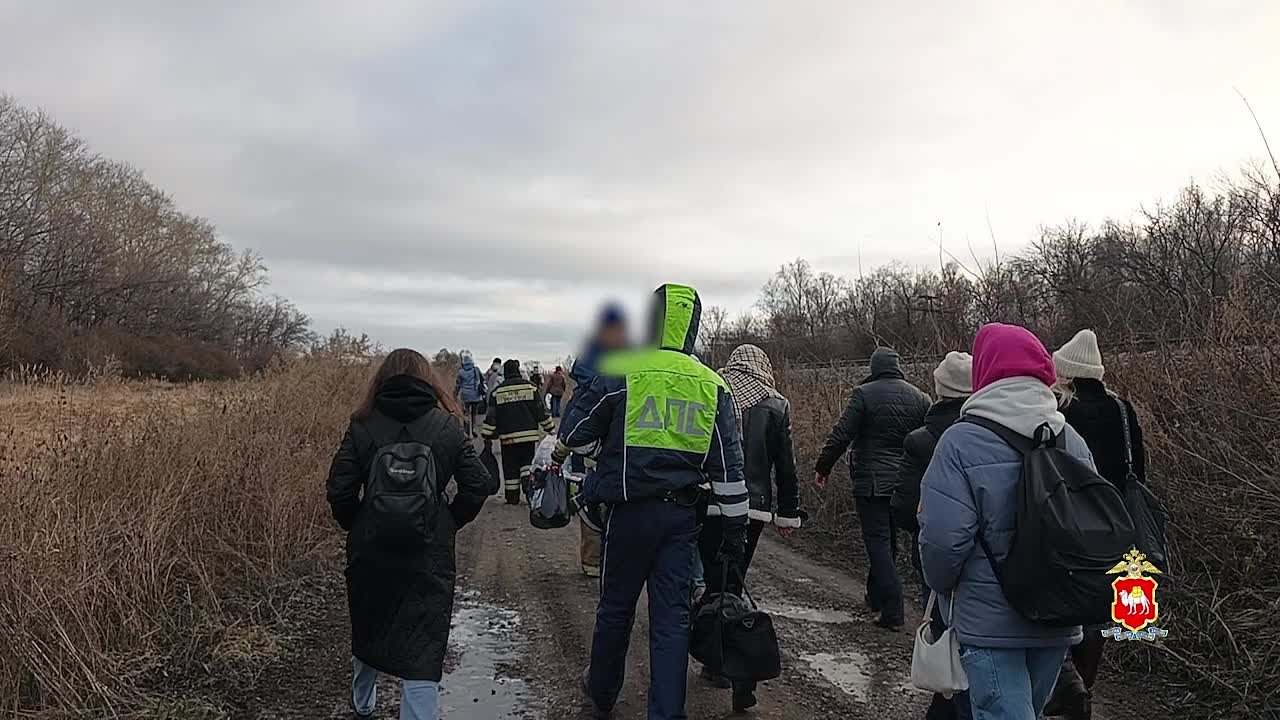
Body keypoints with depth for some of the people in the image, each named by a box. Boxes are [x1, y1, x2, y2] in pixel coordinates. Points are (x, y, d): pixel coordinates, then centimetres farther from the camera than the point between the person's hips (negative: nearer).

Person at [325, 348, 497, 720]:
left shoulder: (362, 426, -3)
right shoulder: (447, 427, -4)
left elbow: (339, 491, -8)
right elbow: (479, 485, -7)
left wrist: (356, 527, 10)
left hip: (370, 551, 3)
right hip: (429, 555, -2)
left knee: (368, 630, 26)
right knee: (422, 651, 1)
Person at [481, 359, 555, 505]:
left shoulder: (497, 391, 1)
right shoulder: (529, 387, 0)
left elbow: (491, 416, -1)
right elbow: (541, 411, 1)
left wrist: (487, 434, 7)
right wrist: (550, 429, 10)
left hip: (508, 436, 0)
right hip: (529, 434, 0)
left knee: (510, 467, 8)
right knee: (527, 460, 17)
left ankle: (512, 497, 11)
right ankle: (527, 480, -8)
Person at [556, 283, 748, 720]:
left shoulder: (622, 373, -8)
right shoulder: (713, 385, 2)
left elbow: (574, 433, 0)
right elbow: (729, 468, 3)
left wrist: (559, 453, 24)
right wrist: (735, 532, 10)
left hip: (630, 510, -2)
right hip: (683, 514, 2)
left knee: (616, 607, 16)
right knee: (672, 617, 8)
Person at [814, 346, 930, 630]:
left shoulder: (864, 394, -9)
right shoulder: (919, 397, 5)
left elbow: (841, 436, -12)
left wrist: (822, 468, -2)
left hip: (871, 482, -5)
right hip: (906, 484, 5)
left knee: (878, 541, -2)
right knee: (889, 540, 19)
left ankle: (892, 610, -9)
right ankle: (876, 596, 35)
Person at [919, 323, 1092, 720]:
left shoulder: (962, 441, -15)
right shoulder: (1073, 441, 4)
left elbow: (942, 538, -19)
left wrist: (943, 590, 0)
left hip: (990, 623, -7)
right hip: (1058, 622, 7)